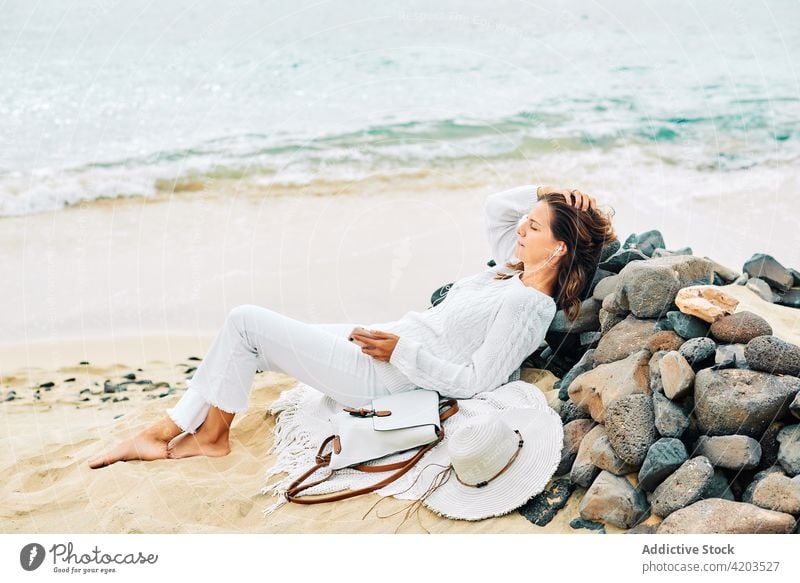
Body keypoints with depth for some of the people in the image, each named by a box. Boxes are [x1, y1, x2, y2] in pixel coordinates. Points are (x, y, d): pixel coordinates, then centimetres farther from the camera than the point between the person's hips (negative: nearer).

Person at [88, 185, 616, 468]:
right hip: (385, 340, 10)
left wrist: (401, 349, -21)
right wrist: (546, 194, 5)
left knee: (245, 322, -9)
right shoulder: (518, 271, 6)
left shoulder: (528, 308, -20)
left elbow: (473, 380, -24)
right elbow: (494, 207, 20)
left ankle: (211, 436, 12)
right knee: (248, 331, 7)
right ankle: (162, 433, 15)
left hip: (378, 375, -10)